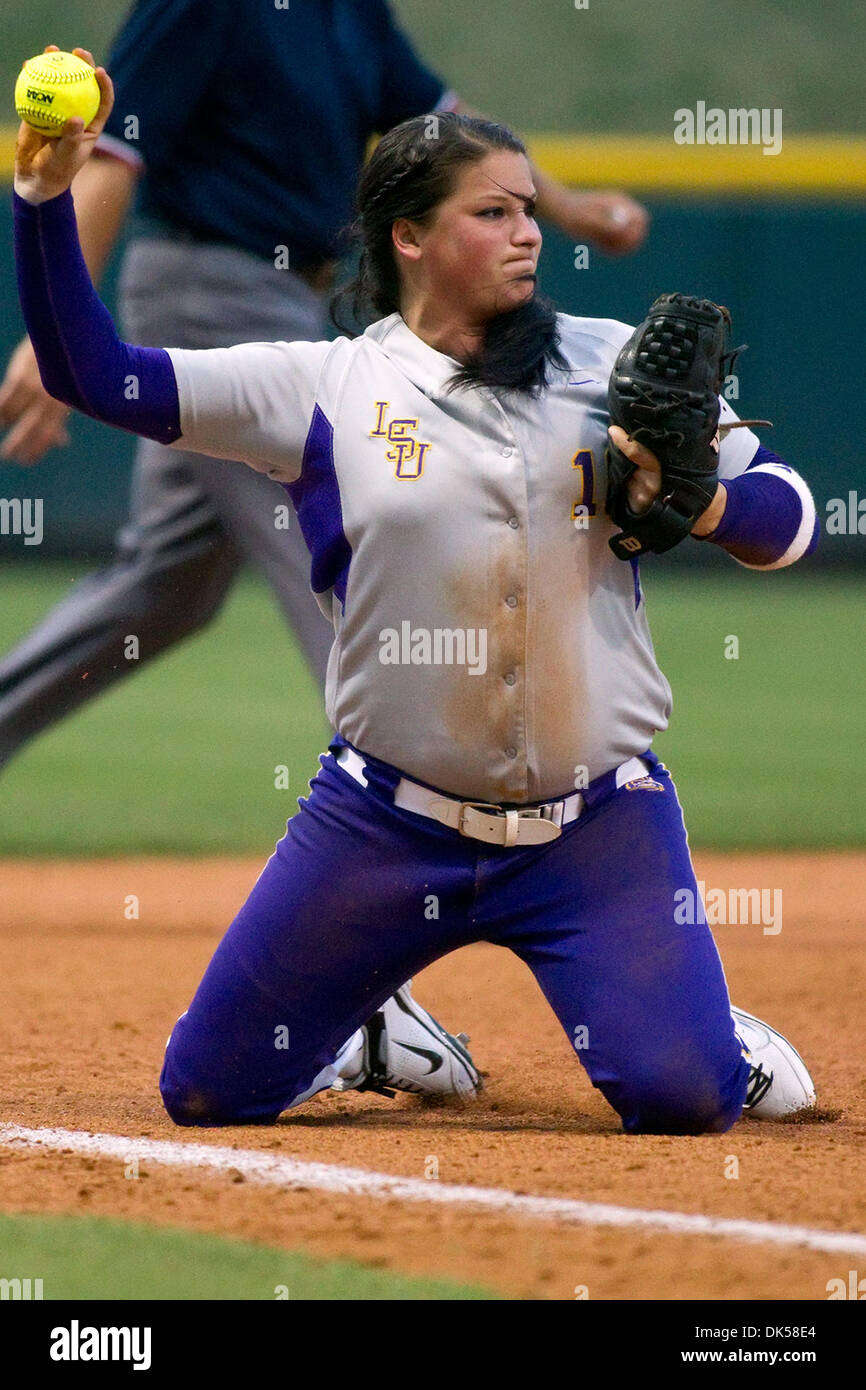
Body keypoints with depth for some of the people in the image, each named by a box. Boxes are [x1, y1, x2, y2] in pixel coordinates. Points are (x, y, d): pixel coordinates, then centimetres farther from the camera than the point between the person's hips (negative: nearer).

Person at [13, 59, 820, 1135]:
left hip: (599, 830, 0)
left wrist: (692, 502, -18)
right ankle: (371, 1035, 36)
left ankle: (707, 1033, 22)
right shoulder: (322, 388, -1)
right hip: (387, 828, 0)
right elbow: (90, 374, -5)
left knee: (681, 1099, -16)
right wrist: (45, 199, -16)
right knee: (207, 1092, 3)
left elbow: (788, 523, 4)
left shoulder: (615, 366, 3)